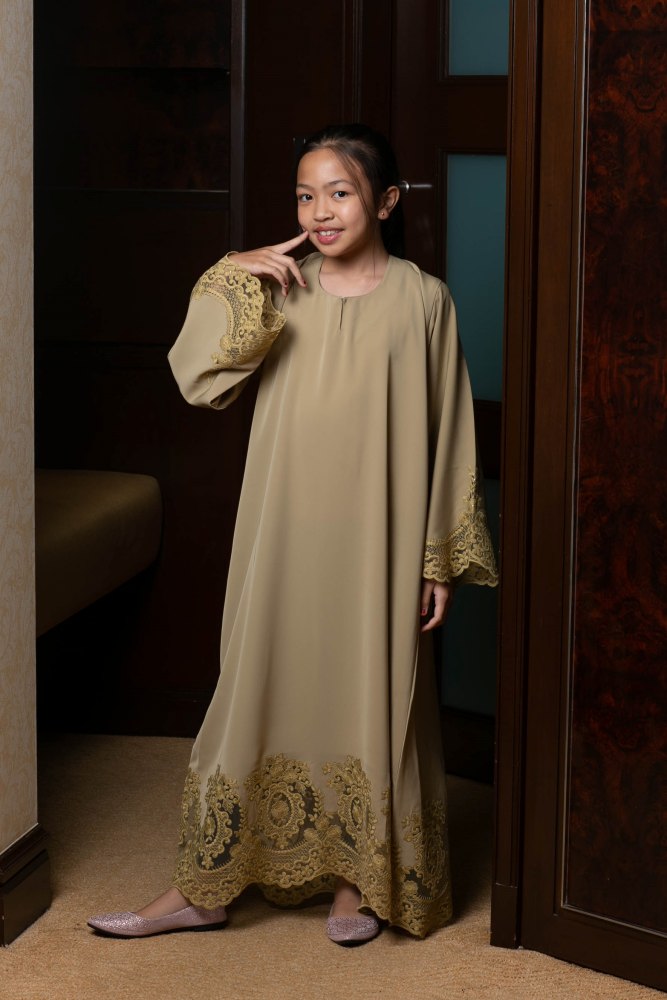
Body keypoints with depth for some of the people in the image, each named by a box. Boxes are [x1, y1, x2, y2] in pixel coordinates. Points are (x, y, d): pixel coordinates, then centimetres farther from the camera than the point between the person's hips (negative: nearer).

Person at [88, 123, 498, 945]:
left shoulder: (421, 300, -5)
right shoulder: (281, 290, 2)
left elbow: (446, 437, -3)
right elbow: (197, 380, -7)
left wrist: (441, 561, -4)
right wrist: (232, 281, -14)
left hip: (376, 545, -2)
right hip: (285, 539, 2)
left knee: (371, 700, 7)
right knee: (258, 692, 8)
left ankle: (358, 878, 25)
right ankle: (203, 886, 17)